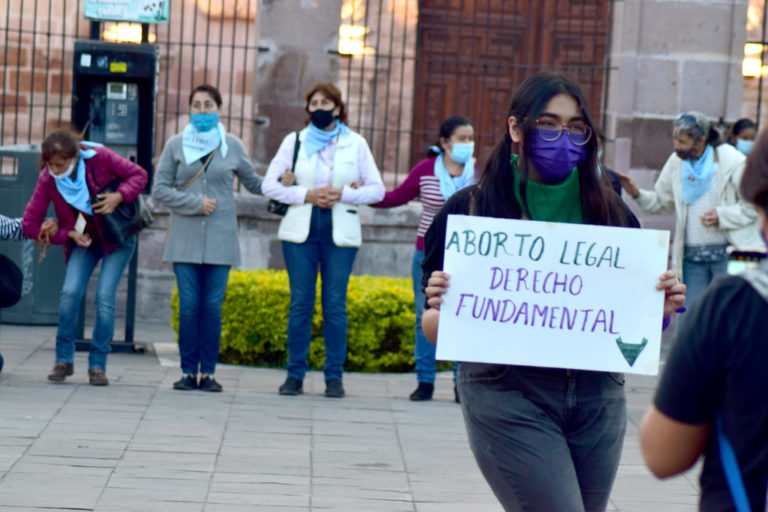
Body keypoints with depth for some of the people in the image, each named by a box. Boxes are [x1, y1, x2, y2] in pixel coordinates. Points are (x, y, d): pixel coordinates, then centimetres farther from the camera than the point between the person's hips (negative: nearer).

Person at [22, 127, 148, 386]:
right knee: (70, 293, -16)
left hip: (117, 239, -2)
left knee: (104, 297, -14)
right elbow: (30, 224, -13)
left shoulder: (100, 158, -23)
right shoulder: (47, 179, -18)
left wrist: (119, 196, -28)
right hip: (83, 240, 2)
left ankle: (98, 365, -3)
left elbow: (139, 175, -11)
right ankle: (64, 359, -1)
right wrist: (69, 235, -18)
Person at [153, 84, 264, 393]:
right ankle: (188, 371, 5)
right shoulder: (176, 145, 6)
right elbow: (160, 189, 3)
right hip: (185, 237, 0)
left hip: (220, 238, 0)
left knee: (212, 307, -1)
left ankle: (208, 372, 6)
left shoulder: (232, 146, 8)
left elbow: (254, 183, 19)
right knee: (189, 307, -2)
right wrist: (195, 203, -8)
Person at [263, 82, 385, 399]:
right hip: (300, 230, 1)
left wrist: (342, 194, -10)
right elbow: (269, 184, 4)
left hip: (340, 232, 0)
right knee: (300, 302, -1)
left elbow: (377, 190, 4)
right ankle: (295, 375, 5)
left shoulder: (355, 144, 9)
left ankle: (334, 376, 3)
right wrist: (307, 195, -8)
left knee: (335, 304, -2)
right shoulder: (294, 141, 10)